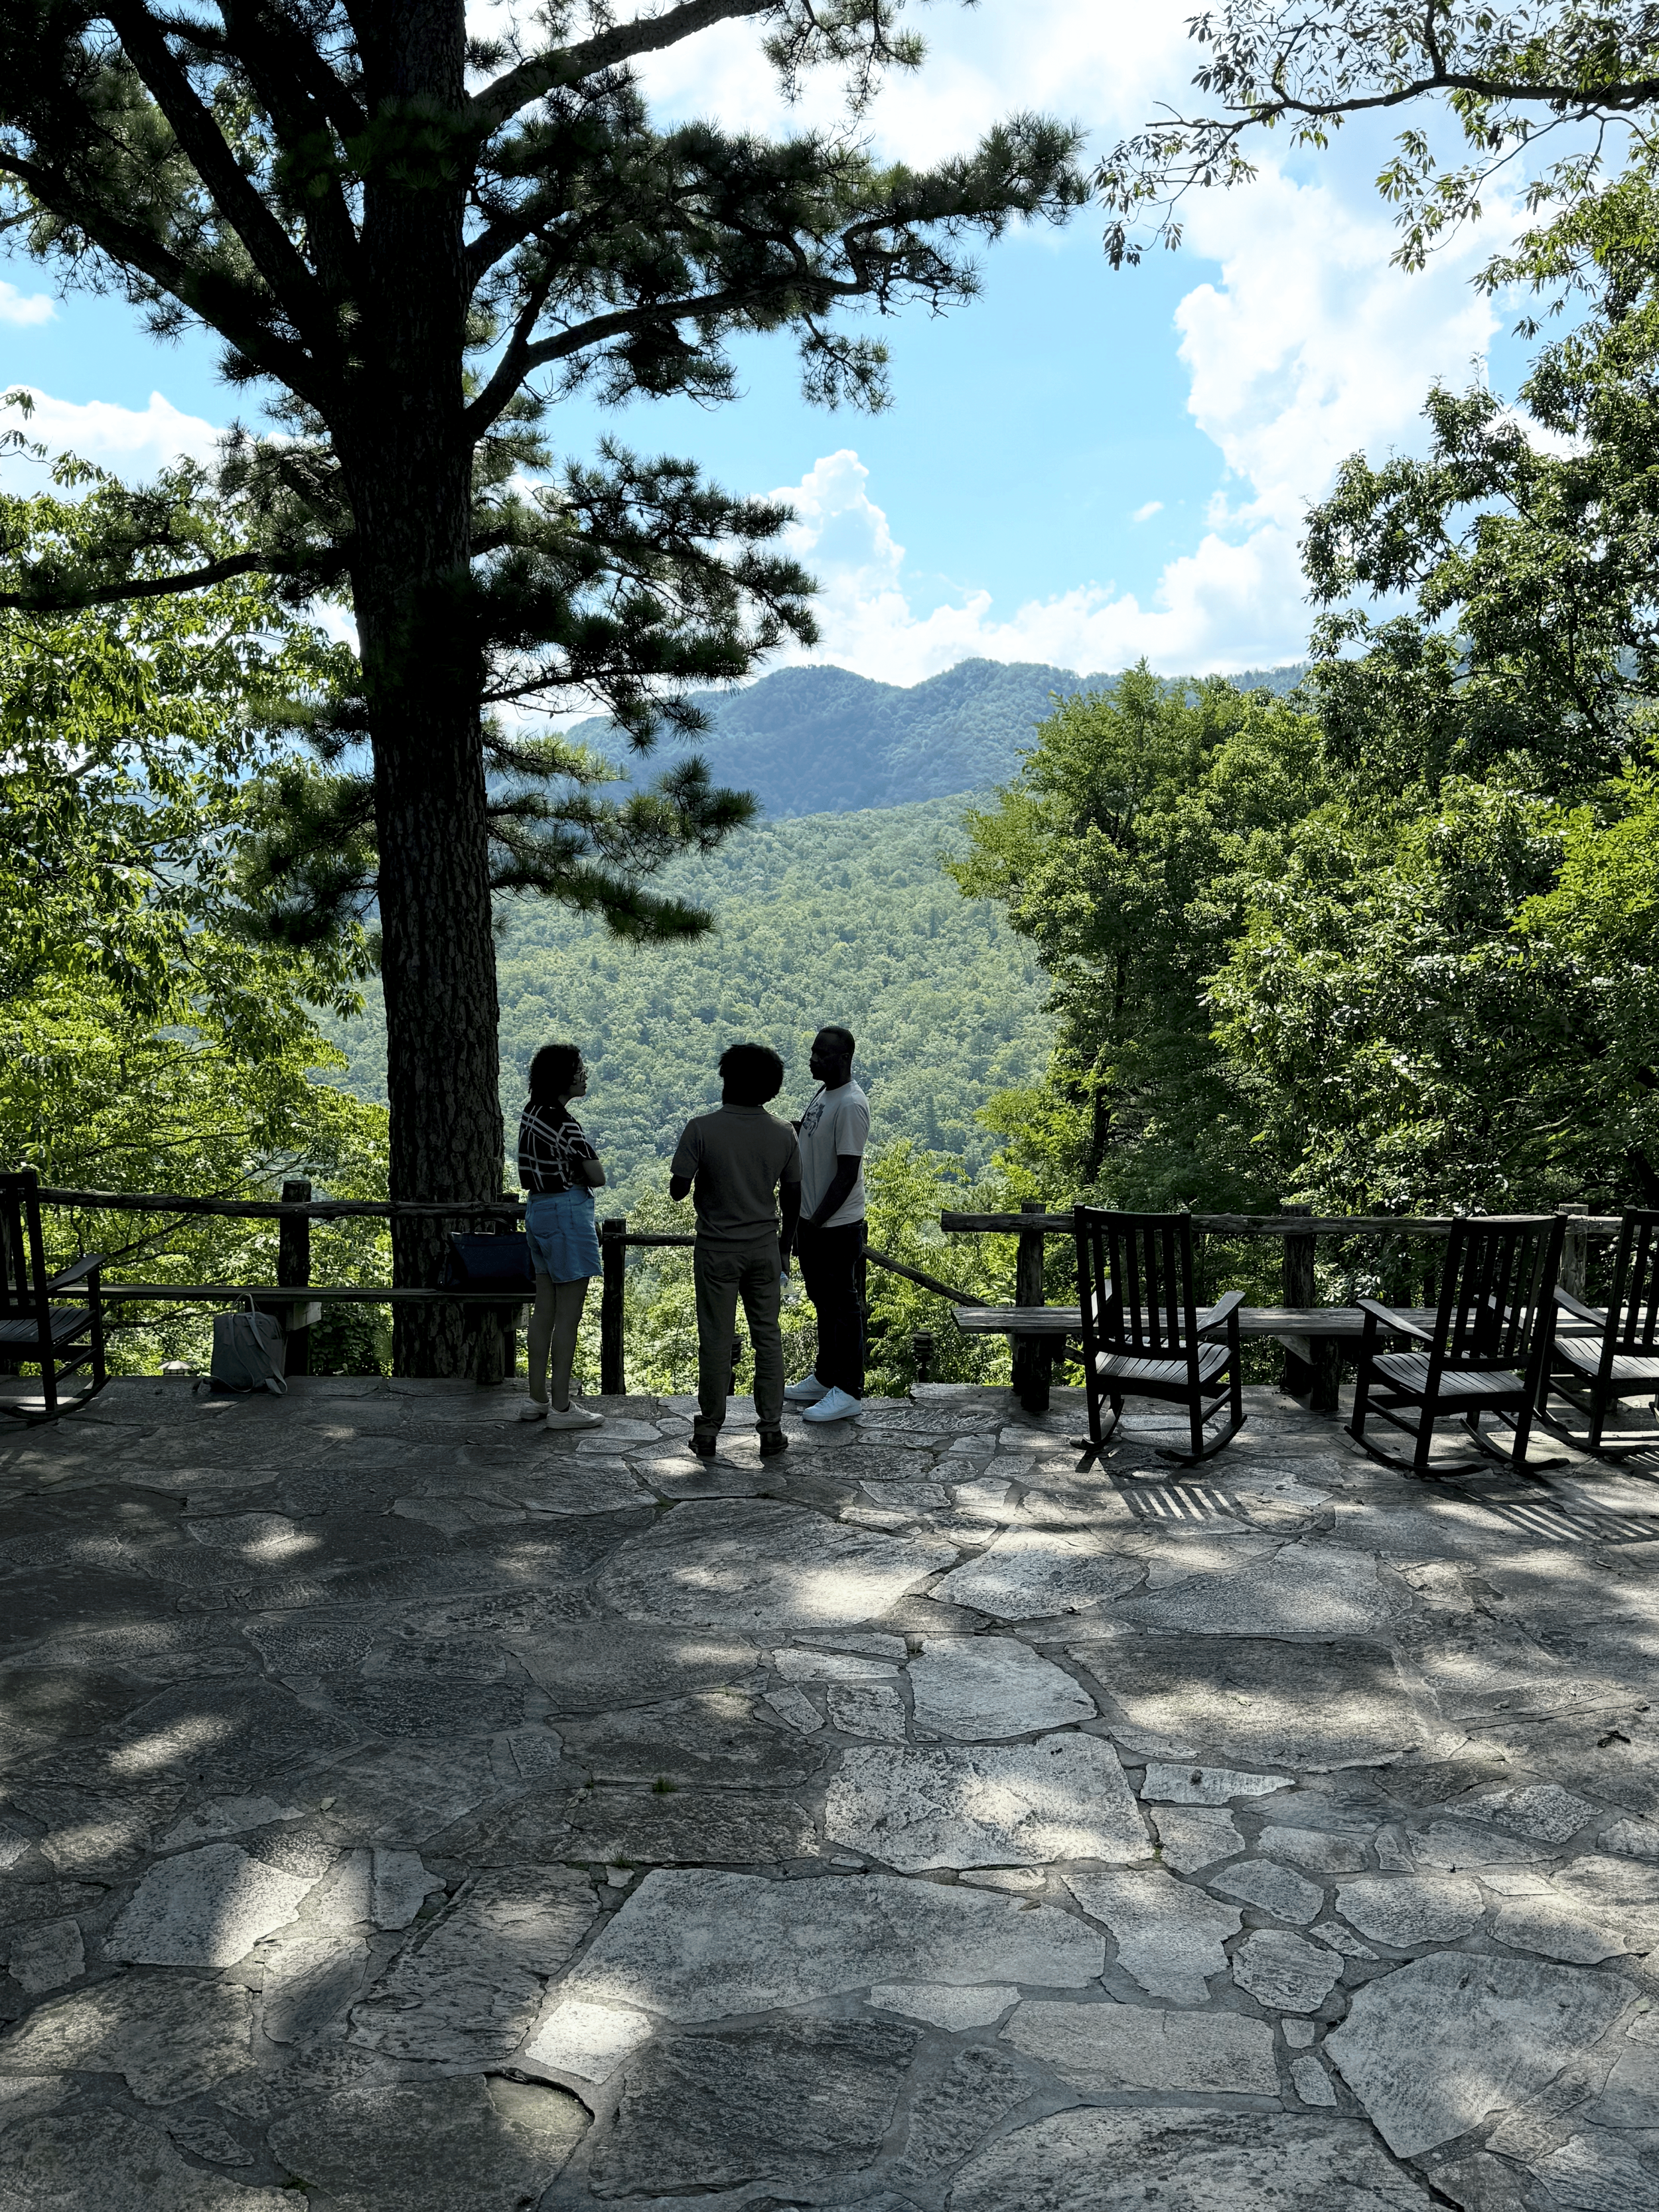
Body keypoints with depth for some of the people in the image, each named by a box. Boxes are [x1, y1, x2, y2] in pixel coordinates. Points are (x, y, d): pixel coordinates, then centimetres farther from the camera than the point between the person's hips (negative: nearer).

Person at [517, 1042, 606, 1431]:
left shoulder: (531, 1111, 8)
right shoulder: (564, 1123, -19)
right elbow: (597, 1176, -13)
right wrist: (577, 1176, 5)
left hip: (537, 1209, 9)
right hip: (567, 1213, -9)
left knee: (545, 1309, 14)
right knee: (568, 1315, -2)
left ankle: (537, 1398, 20)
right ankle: (561, 1406, 2)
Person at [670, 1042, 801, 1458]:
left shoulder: (702, 1129, -12)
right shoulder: (783, 1134, -1)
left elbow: (677, 1190, -12)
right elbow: (792, 1199, 5)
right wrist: (784, 1248, 16)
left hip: (717, 1249, -2)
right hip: (765, 1248, 3)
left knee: (716, 1340, 5)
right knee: (768, 1337, 10)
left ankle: (708, 1432, 13)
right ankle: (772, 1430, 12)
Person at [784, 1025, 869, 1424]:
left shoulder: (851, 1105, -20)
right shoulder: (823, 1095, 10)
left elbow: (848, 1174, -22)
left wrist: (816, 1223, -20)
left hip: (838, 1227, -9)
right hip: (813, 1222, 10)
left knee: (844, 1307, 0)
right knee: (824, 1302, 19)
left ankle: (848, 1392, 9)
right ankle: (825, 1378, 31)